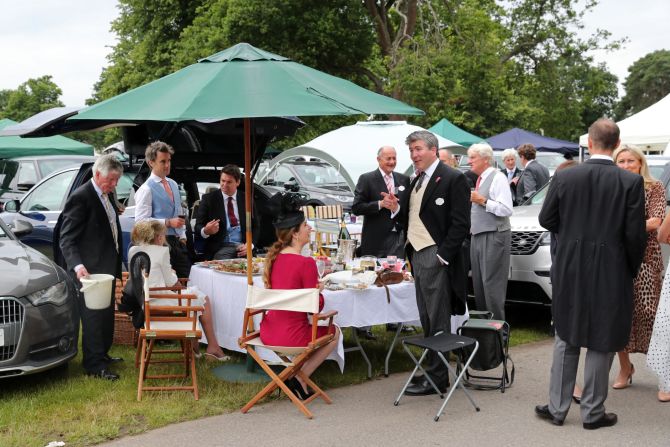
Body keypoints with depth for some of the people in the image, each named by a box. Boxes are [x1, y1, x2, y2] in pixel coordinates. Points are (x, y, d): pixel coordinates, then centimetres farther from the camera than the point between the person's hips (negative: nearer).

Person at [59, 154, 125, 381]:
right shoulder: (80, 198, -17)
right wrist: (78, 266, -33)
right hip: (89, 269, -9)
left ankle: (101, 355, 33)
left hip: (107, 267, 9)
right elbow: (67, 239, -20)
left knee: (106, 314, 19)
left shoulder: (106, 197, 11)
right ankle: (94, 365, 7)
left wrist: (116, 266, 15)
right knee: (93, 316, -1)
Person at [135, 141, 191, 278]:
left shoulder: (173, 184, 16)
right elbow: (141, 220, -15)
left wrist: (182, 236, 13)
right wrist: (168, 222, -19)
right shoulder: (146, 189, -8)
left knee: (185, 279, 3)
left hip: (177, 241, 7)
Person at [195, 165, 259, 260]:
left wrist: (250, 244, -6)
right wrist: (205, 231, -22)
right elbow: (198, 227, 3)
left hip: (243, 247, 2)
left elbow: (255, 226, 13)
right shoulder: (208, 198, 5)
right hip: (220, 248, -2)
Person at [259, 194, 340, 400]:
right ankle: (300, 379, 11)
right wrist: (318, 289, 8)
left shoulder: (273, 257, 4)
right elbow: (317, 306, -12)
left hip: (268, 333, 7)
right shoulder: (306, 263, -18)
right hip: (292, 336, -7)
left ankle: (296, 374, 22)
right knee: (334, 332, 23)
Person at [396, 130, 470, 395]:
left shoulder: (453, 179, -10)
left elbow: (460, 224, -14)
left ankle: (437, 376, 4)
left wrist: (442, 256, -17)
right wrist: (396, 208, 1)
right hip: (417, 255, 9)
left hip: (436, 257, -8)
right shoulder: (417, 181, 16)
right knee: (427, 321, 14)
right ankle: (432, 370, 22)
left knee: (437, 322, -3)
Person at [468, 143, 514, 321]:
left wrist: (483, 201, -18)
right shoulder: (480, 179, 16)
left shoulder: (497, 178, -10)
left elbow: (507, 209, -19)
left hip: (494, 237, -9)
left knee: (492, 285, -7)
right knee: (478, 284, 11)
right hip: (478, 236, 9)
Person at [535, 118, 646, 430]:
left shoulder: (565, 177, -6)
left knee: (566, 339, 15)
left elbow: (546, 220, 1)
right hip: (611, 274, -2)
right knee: (601, 343, 9)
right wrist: (631, 270, 6)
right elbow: (635, 235, -9)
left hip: (570, 271, 2)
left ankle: (557, 408, 19)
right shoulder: (631, 182, -11)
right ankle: (593, 413, 16)